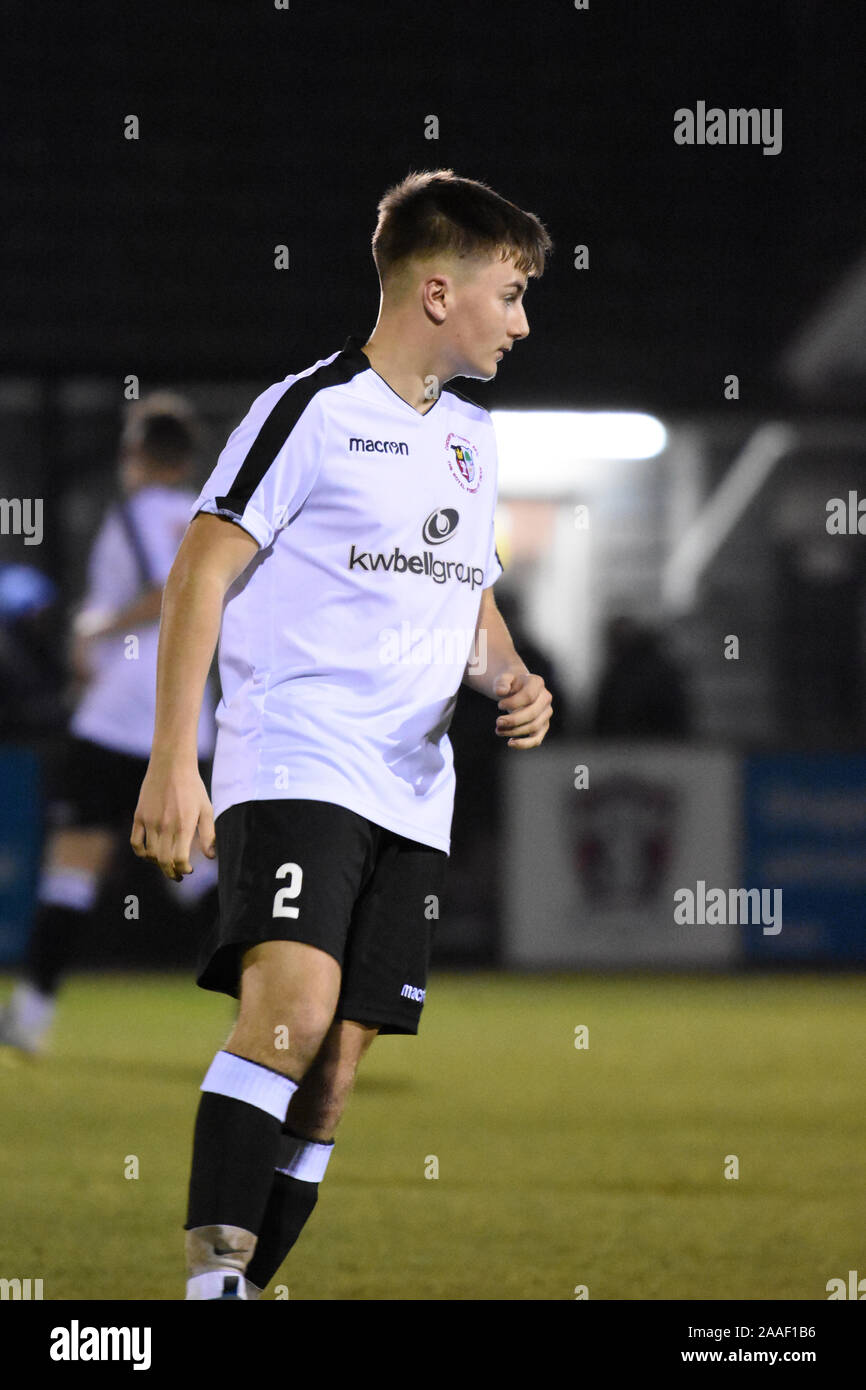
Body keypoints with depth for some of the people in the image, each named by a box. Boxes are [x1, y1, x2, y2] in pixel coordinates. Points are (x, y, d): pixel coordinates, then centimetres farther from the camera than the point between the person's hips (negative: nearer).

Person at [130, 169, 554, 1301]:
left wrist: (511, 679, 6)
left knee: (334, 1076, 2)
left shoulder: (474, 440, 18)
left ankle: (242, 1293, 7)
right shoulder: (312, 411, -4)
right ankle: (213, 1272, -27)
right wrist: (172, 764, -13)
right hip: (292, 768, -7)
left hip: (413, 800, 7)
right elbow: (201, 577, -6)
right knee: (295, 1005, -26)